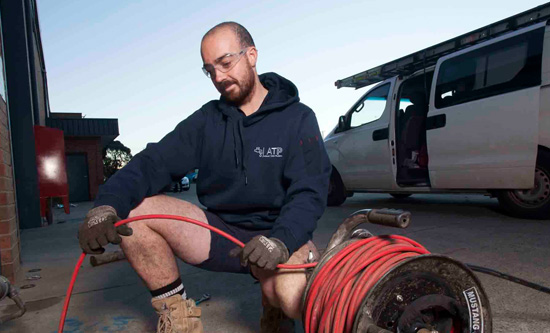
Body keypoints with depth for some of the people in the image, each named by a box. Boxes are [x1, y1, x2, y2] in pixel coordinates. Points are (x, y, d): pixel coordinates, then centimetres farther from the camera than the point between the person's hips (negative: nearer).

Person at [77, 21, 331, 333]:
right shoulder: (207, 119, 5)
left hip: (274, 235, -3)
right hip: (219, 233, 4)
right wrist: (108, 203, -25)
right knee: (131, 209, -15)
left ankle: (274, 301, 5)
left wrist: (281, 240, -34)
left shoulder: (298, 118, -5)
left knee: (296, 299, -35)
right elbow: (154, 163, -6)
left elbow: (309, 193, -14)